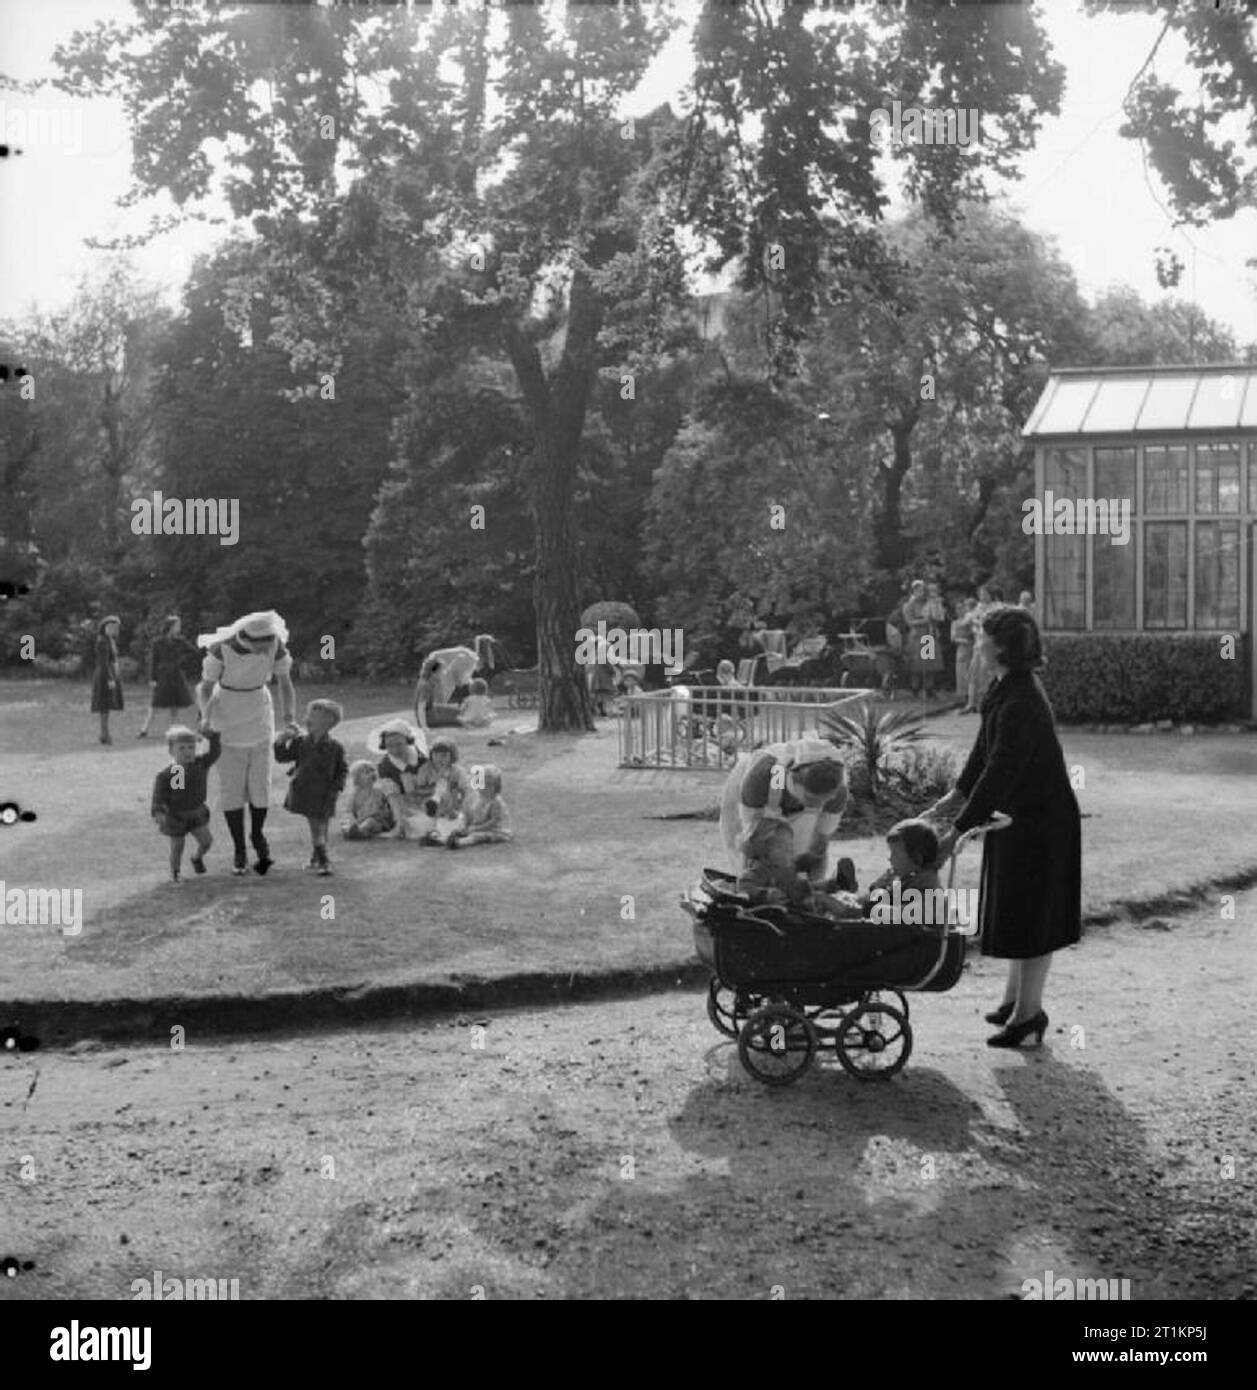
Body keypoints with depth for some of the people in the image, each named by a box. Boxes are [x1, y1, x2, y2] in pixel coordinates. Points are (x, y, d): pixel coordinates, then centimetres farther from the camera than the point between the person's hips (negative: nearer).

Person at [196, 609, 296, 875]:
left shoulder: (276, 645, -15)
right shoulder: (221, 648, -23)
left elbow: (285, 686, -8)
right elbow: (205, 688, -13)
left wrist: (289, 720, -24)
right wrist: (205, 717, -32)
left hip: (259, 720, 2)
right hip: (227, 721, -2)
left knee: (260, 783, 2)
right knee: (230, 786, -1)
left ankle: (258, 834, 29)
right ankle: (240, 851, 12)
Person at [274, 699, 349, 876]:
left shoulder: (335, 747, -6)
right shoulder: (300, 742, 2)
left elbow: (342, 770, 1)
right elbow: (282, 757, 5)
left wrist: (336, 787, -8)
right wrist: (281, 741, -10)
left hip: (324, 795, -3)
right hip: (303, 791, 3)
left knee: (320, 827, -1)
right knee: (315, 827, 9)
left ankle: (317, 859, 8)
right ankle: (321, 860, 16)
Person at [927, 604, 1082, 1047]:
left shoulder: (1021, 704, -29)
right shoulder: (1004, 689, 1)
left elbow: (999, 774, -30)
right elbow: (986, 749, 12)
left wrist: (956, 833, -28)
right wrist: (957, 795, 10)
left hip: (1041, 820, -10)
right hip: (1019, 814, 10)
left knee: (1031, 914, 2)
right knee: (1014, 909, 19)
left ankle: (1029, 1010, 14)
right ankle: (1016, 996, 32)